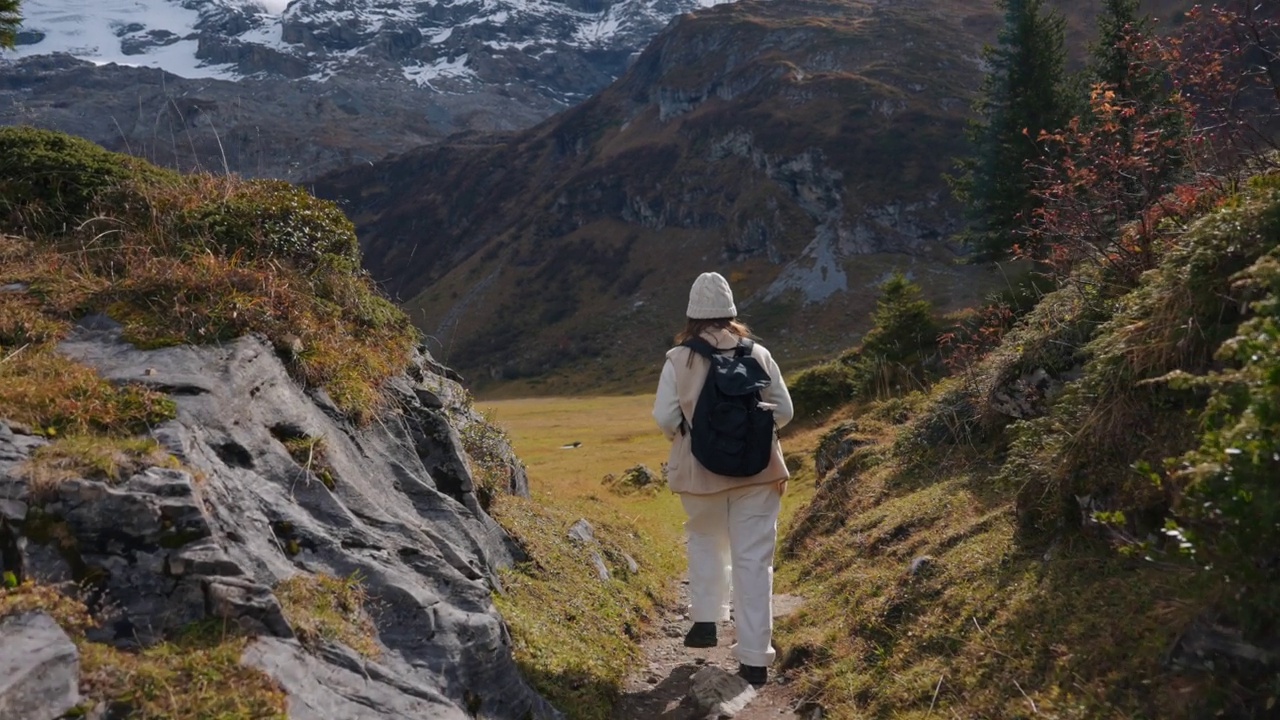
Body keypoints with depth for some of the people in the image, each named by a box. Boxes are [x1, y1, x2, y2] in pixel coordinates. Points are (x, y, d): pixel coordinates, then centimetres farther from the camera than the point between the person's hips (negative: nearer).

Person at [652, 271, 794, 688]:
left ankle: (705, 619, 21)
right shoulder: (758, 354, -3)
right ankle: (754, 657, 4)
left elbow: (665, 419, -10)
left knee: (705, 540, 27)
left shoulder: (678, 359, -7)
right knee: (753, 558, 4)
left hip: (700, 470, 0)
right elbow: (783, 411, 1)